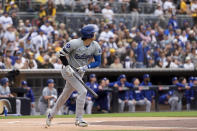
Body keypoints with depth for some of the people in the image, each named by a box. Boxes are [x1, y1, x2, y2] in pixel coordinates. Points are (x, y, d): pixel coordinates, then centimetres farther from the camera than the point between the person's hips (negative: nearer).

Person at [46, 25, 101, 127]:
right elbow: (61, 54, -12)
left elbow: (98, 62, -1)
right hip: (69, 71, -7)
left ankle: (51, 115, 33)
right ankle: (79, 119, -12)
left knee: (65, 95, 16)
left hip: (80, 73, 7)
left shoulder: (95, 46, -6)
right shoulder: (74, 43, -22)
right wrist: (67, 66, -22)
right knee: (82, 91, -19)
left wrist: (86, 67, -17)